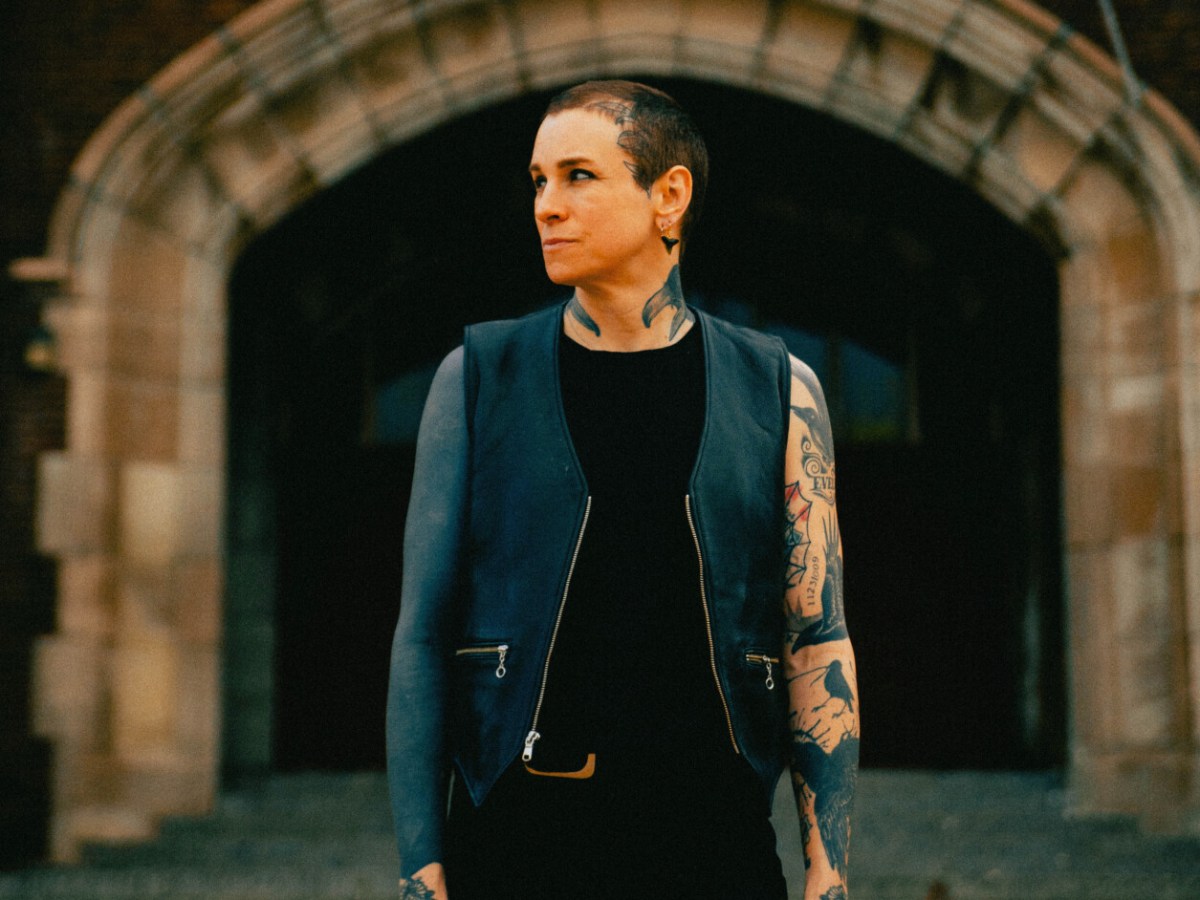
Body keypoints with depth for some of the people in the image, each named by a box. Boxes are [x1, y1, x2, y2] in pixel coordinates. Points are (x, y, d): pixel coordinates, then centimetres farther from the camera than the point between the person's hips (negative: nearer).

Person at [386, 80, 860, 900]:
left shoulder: (776, 391, 4)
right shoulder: (479, 378, 3)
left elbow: (818, 644, 3)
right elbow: (423, 636, 1)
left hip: (712, 833, 0)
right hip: (515, 833, 0)